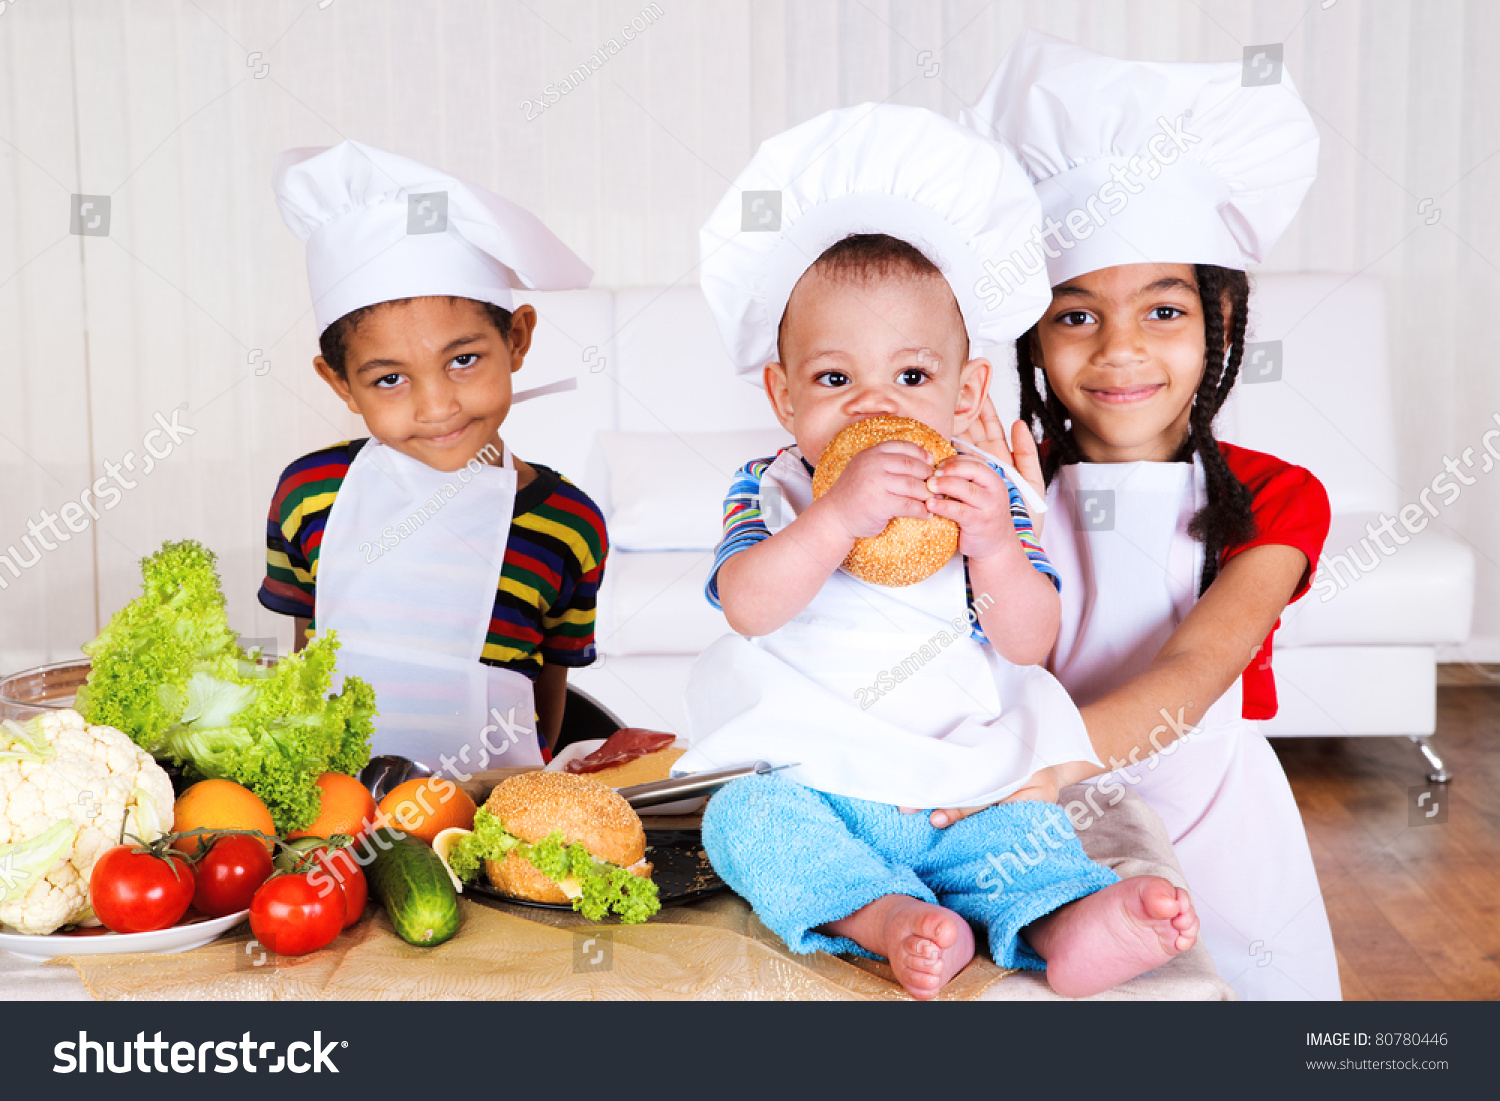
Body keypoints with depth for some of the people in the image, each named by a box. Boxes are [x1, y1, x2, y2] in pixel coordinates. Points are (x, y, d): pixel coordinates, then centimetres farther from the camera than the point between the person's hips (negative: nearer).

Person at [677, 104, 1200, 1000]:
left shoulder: (985, 492, 2)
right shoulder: (770, 490, 0)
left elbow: (1030, 644, -6)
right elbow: (748, 607, -20)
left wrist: (992, 544, -25)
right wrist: (839, 515, -33)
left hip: (965, 784, 2)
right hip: (807, 777, -1)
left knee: (1029, 826, -21)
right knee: (746, 814, -27)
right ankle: (887, 917, -43)